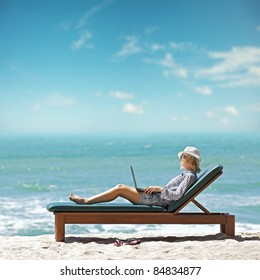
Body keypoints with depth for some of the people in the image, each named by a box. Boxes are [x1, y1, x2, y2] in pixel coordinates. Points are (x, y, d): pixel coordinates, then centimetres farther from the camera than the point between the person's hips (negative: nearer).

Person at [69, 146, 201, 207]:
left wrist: (160, 188, -18)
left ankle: (85, 201, -6)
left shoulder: (189, 176, -11)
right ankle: (87, 199, 8)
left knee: (120, 189, -10)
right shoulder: (187, 175, 19)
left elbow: (178, 194, -24)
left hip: (158, 200, -10)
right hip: (157, 197, 10)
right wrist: (155, 188, 11)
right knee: (120, 187, 8)